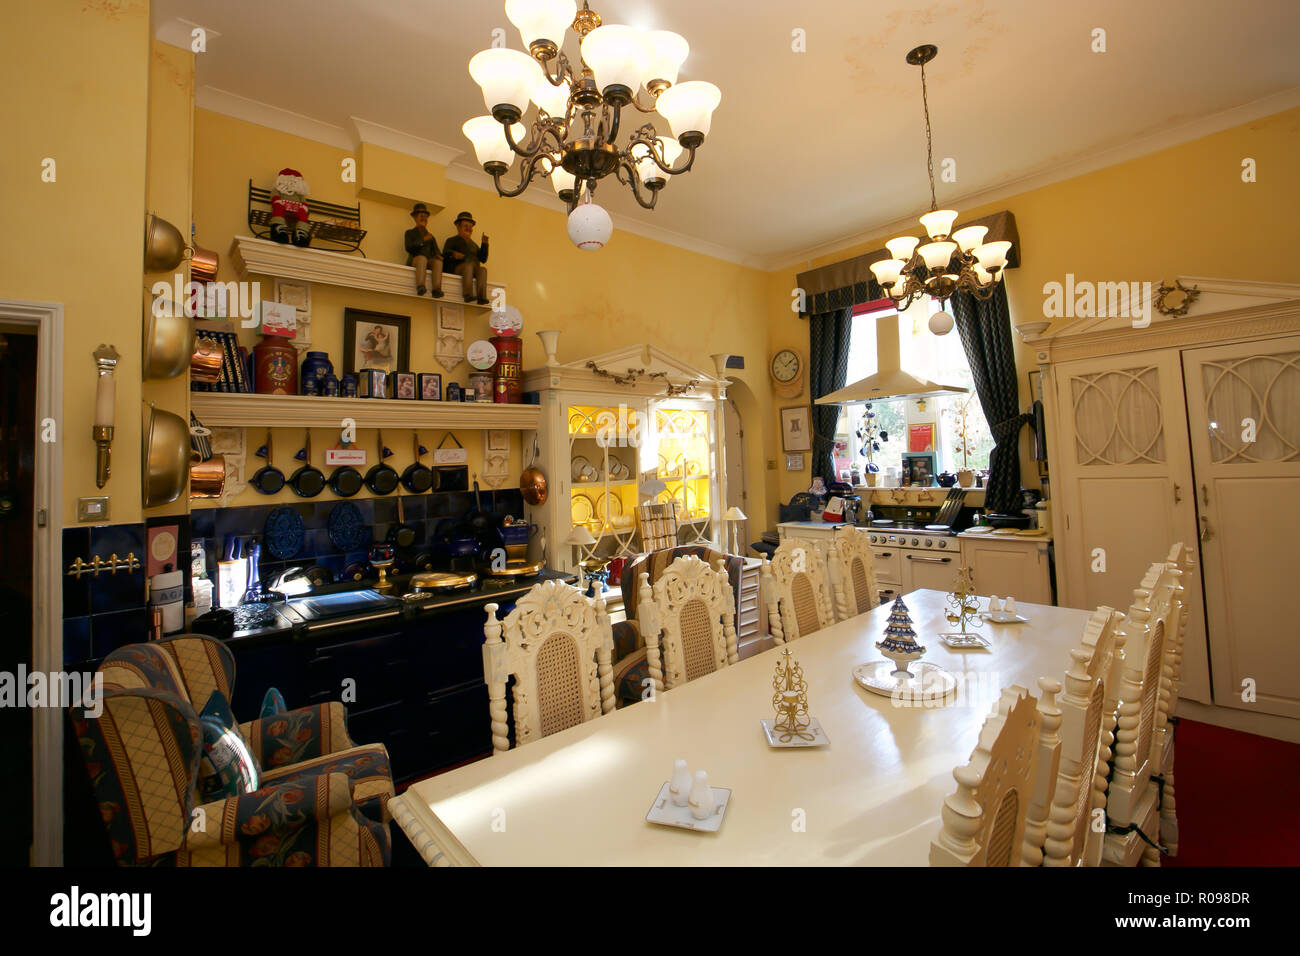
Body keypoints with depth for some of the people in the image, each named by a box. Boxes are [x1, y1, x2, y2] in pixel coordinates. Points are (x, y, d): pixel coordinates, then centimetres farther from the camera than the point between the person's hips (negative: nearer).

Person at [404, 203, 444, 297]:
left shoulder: (431, 236, 32)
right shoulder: (410, 233, 21)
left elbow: (436, 251, 22)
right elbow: (409, 248, 3)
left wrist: (438, 256, -3)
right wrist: (423, 240, -4)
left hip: (430, 262, 3)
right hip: (414, 261, -3)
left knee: (438, 261, -32)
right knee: (422, 258, -38)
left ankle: (437, 289, -52)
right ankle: (420, 287, -58)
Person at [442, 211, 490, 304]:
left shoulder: (474, 245, 35)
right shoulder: (452, 240, 22)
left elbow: (483, 259, 20)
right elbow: (445, 256, 6)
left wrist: (485, 244, 8)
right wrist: (453, 254, -17)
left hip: (474, 272, 3)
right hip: (457, 268, -3)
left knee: (482, 269, -31)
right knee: (469, 265, -36)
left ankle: (481, 297, -52)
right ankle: (468, 295, -54)